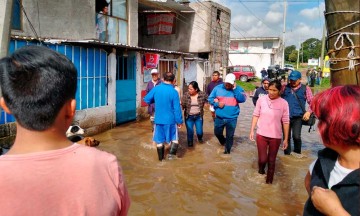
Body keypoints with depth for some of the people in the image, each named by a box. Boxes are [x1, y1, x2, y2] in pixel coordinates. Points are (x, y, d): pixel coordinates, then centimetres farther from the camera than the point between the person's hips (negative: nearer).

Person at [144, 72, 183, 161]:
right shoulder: (174, 92, -13)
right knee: (173, 138, 16)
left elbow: (146, 100, 6)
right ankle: (172, 154, 16)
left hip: (158, 119, 3)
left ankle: (161, 157, 23)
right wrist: (179, 121, -4)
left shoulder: (156, 89, -4)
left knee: (159, 140, 14)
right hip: (170, 120, -3)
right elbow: (177, 108, -12)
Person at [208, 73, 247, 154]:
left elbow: (242, 99, -19)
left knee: (230, 136, 10)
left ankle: (227, 150, 31)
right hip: (219, 117, 2)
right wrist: (217, 104, -16)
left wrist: (235, 89, -22)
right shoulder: (218, 88, -3)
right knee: (217, 132, 19)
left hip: (232, 118, -2)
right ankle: (223, 142, 50)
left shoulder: (238, 89, -4)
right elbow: (210, 98, 2)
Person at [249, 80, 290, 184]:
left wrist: (286, 139, -2)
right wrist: (252, 131, 0)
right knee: (262, 159, -1)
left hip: (275, 136, 0)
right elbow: (256, 115, 2)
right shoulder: (261, 99, -7)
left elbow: (285, 122, -3)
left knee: (271, 160, 10)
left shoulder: (283, 103, -8)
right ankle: (261, 168, 35)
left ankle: (269, 181, 29)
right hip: (261, 134, 0)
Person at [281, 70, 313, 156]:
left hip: (298, 117, -2)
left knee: (296, 136, -15)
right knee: (286, 137, 8)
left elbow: (312, 102, 6)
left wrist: (309, 112, -10)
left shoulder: (305, 88, 4)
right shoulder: (284, 87, 7)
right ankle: (287, 154, 24)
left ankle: (297, 153, 10)